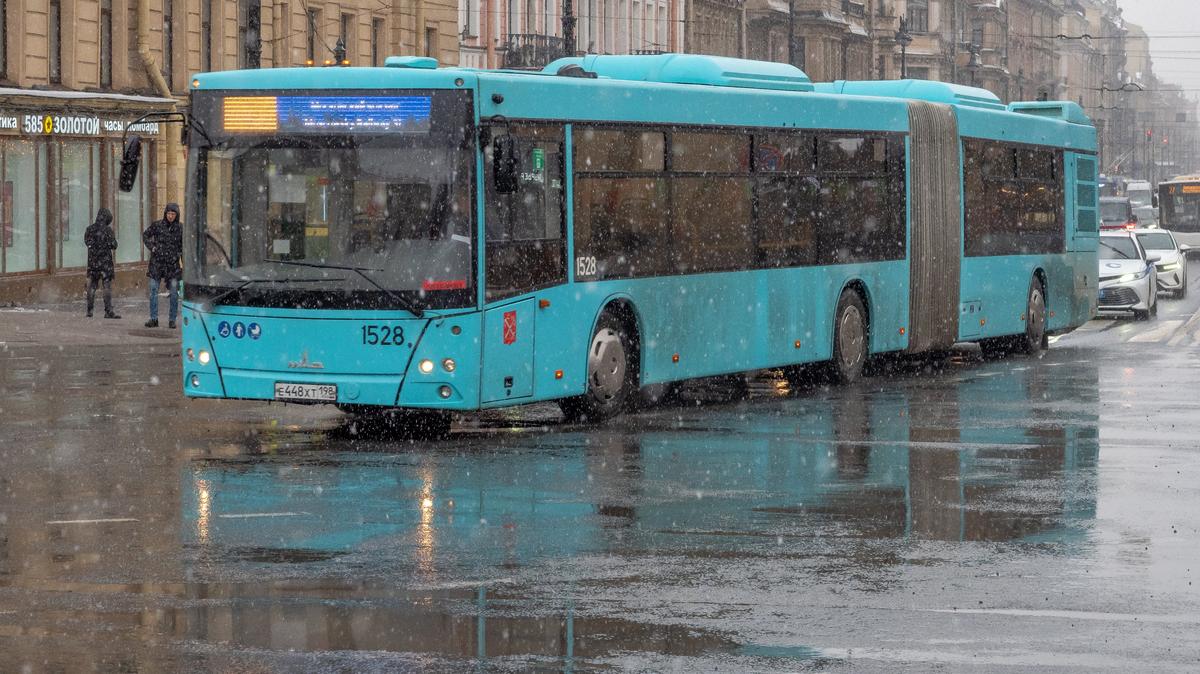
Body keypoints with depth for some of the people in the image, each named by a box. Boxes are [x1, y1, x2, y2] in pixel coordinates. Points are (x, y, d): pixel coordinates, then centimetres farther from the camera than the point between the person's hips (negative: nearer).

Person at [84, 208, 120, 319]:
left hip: (92, 261, 5)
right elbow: (114, 245, -8)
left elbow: (86, 242, 16)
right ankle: (108, 311, -6)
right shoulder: (107, 230, -12)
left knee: (92, 286, 12)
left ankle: (89, 311, 12)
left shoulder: (90, 229, 3)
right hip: (105, 261, -5)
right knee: (107, 286, -2)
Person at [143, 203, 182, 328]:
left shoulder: (180, 228, 1)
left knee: (174, 292, 0)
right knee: (153, 290, -1)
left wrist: (179, 254, 0)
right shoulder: (157, 225, 0)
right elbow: (145, 235, 15)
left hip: (172, 263, 0)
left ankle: (172, 320, 8)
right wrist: (151, 247, 3)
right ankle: (153, 319, 4)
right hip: (157, 262, 0)